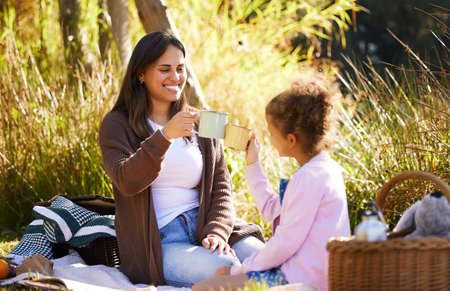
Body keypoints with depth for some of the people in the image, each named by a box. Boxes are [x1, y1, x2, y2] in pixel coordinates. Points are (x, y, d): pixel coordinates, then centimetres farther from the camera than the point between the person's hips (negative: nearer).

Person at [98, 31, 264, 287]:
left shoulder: (200, 123, 17)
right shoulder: (118, 125, 3)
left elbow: (221, 186, 11)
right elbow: (127, 182, -13)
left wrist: (217, 231, -8)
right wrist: (165, 136, -27)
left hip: (204, 230, 4)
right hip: (157, 243, -4)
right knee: (224, 269, -31)